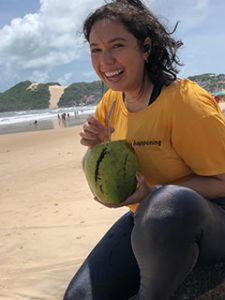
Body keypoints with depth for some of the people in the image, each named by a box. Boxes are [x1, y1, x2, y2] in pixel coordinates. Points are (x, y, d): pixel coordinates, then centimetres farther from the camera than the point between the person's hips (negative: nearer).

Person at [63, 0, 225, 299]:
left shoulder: (185, 101, -21)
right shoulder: (111, 101, 2)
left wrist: (154, 194, -29)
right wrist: (96, 145, -11)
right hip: (145, 220, 6)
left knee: (168, 204, -42)